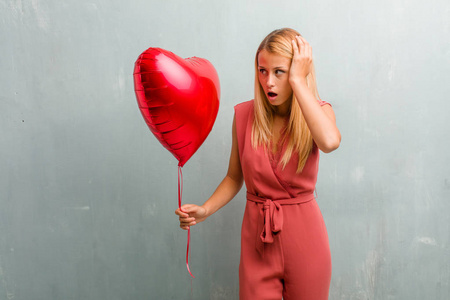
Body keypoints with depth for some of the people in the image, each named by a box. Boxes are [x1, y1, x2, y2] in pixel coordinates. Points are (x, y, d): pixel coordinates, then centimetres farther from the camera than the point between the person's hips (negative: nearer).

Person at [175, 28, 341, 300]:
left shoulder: (318, 111, -7)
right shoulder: (245, 114, -4)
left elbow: (330, 142, -33)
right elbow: (234, 178, 5)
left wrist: (298, 79, -26)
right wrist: (205, 210, -11)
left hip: (303, 235, -1)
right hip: (257, 236, 1)